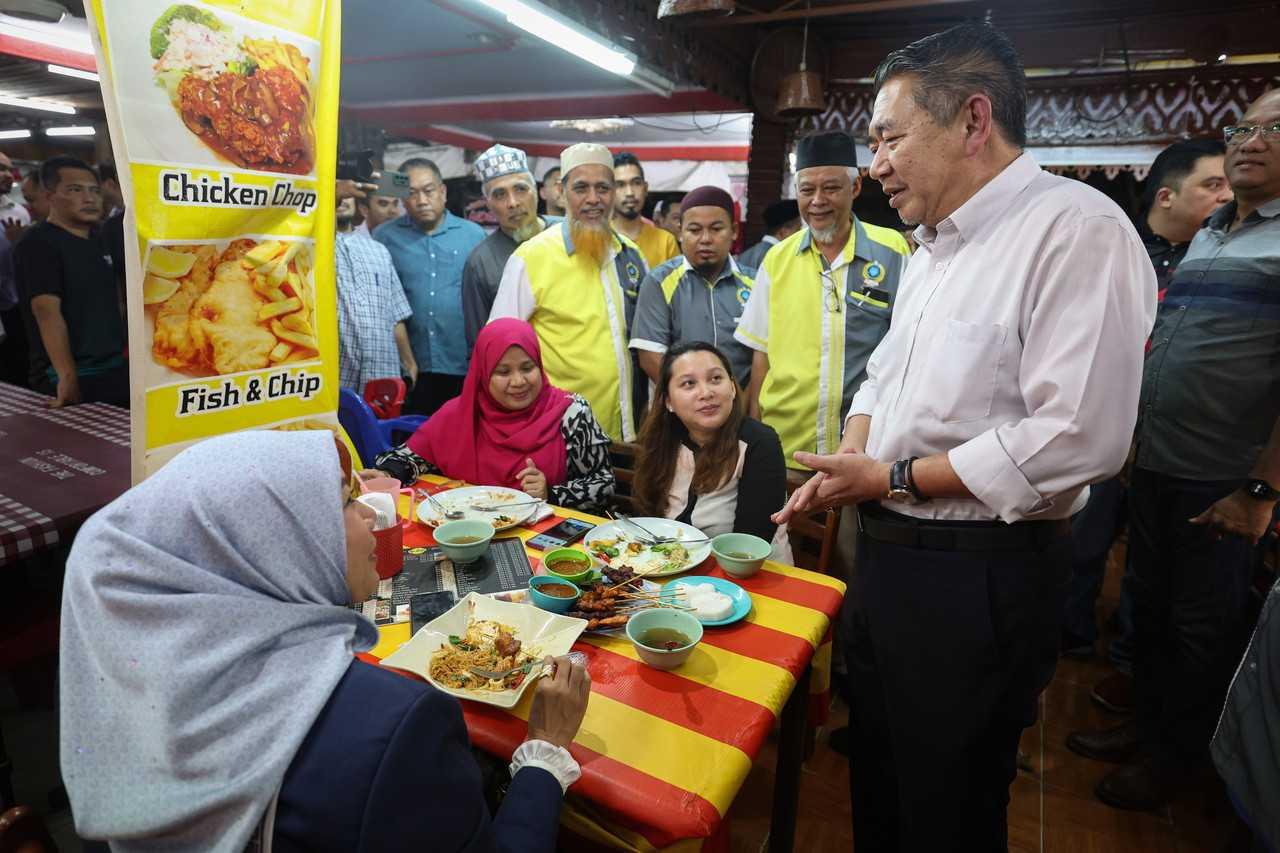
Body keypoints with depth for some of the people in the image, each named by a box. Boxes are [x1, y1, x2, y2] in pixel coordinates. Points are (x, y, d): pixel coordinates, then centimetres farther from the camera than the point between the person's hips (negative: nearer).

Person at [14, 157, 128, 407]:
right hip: (68, 377, -7)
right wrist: (68, 377, -33)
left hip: (115, 369, 8)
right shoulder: (38, 245, -11)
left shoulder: (97, 239, 14)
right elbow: (47, 311, -23)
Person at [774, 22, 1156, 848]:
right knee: (877, 782, 25)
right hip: (887, 554, 8)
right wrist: (851, 456, -1)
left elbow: (1080, 436, -25)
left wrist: (893, 479, -18)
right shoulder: (932, 248, 12)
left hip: (981, 580, -8)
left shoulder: (1077, 228, -16)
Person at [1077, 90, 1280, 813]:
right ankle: (1147, 727, 36)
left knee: (1203, 630, 10)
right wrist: (1130, 439, 13)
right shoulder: (1206, 237, 12)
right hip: (1154, 466, 6)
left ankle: (1175, 756, 28)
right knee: (1150, 607, 17)